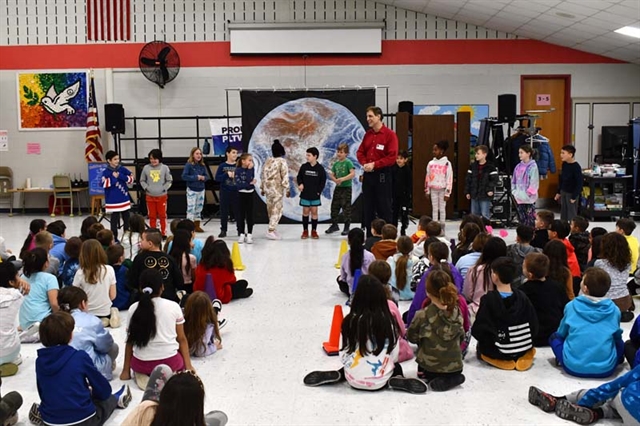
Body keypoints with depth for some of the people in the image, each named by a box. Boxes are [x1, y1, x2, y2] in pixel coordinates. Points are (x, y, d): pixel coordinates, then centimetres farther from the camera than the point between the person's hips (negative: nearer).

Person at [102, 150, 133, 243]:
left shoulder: (122, 169, 2)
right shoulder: (106, 172, -8)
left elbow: (131, 179, -5)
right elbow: (104, 184, -21)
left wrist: (120, 176, -15)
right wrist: (114, 177, -19)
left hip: (125, 199, 4)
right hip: (113, 200, -4)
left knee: (126, 218, 12)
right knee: (114, 219, 1)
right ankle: (114, 238, 10)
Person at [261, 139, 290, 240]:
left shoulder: (267, 161, 7)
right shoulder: (282, 161, -10)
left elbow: (263, 175, 11)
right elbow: (285, 176, -13)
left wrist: (262, 188, 19)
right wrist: (287, 189, -8)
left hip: (268, 188, 6)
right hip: (277, 189, -6)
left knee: (270, 209, 16)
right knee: (277, 210, -1)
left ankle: (272, 228, 25)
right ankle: (271, 230, -8)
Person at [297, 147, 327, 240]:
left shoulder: (320, 168, -5)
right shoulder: (304, 167, -2)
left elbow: (323, 181, 1)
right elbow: (299, 177, 8)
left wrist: (319, 191, -5)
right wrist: (300, 184, -10)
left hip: (315, 195, -1)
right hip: (305, 194, 1)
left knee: (314, 211, 4)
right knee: (305, 211, 6)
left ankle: (314, 231, 15)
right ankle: (305, 230, 15)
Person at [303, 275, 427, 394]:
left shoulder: (351, 320, -12)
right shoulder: (389, 320, -11)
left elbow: (344, 355, -5)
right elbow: (394, 356, -3)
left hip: (354, 379, 2)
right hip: (380, 380, -2)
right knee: (397, 367, 30)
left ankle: (339, 375, 6)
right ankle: (395, 380, -1)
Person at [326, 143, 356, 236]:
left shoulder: (348, 162, -10)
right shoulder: (336, 163, 9)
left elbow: (353, 174, -20)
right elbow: (331, 174, 12)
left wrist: (342, 179, -25)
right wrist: (335, 180, -9)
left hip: (346, 187, -6)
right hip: (338, 187, 6)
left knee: (346, 207, -2)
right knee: (334, 206, 11)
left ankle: (346, 227, 9)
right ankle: (334, 225, 26)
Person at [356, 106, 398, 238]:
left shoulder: (390, 134, -7)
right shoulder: (367, 134, 12)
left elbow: (392, 157, -13)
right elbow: (360, 152, 14)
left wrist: (374, 165, -17)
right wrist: (364, 163, -6)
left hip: (382, 175, -6)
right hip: (368, 174, 6)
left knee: (384, 207, -2)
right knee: (368, 207, 10)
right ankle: (369, 236, 19)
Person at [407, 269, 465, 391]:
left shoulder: (422, 315, -22)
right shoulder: (457, 312, -10)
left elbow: (411, 337, -5)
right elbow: (461, 337, 4)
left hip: (430, 368, 1)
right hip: (455, 366, -1)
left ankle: (437, 379, 10)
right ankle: (452, 377, 4)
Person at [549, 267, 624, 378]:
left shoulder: (571, 306, 0)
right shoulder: (614, 310, 1)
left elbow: (561, 333, 15)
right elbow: (617, 336, 18)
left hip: (573, 367, -2)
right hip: (606, 368, 2)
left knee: (554, 337, 23)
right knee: (620, 343, 30)